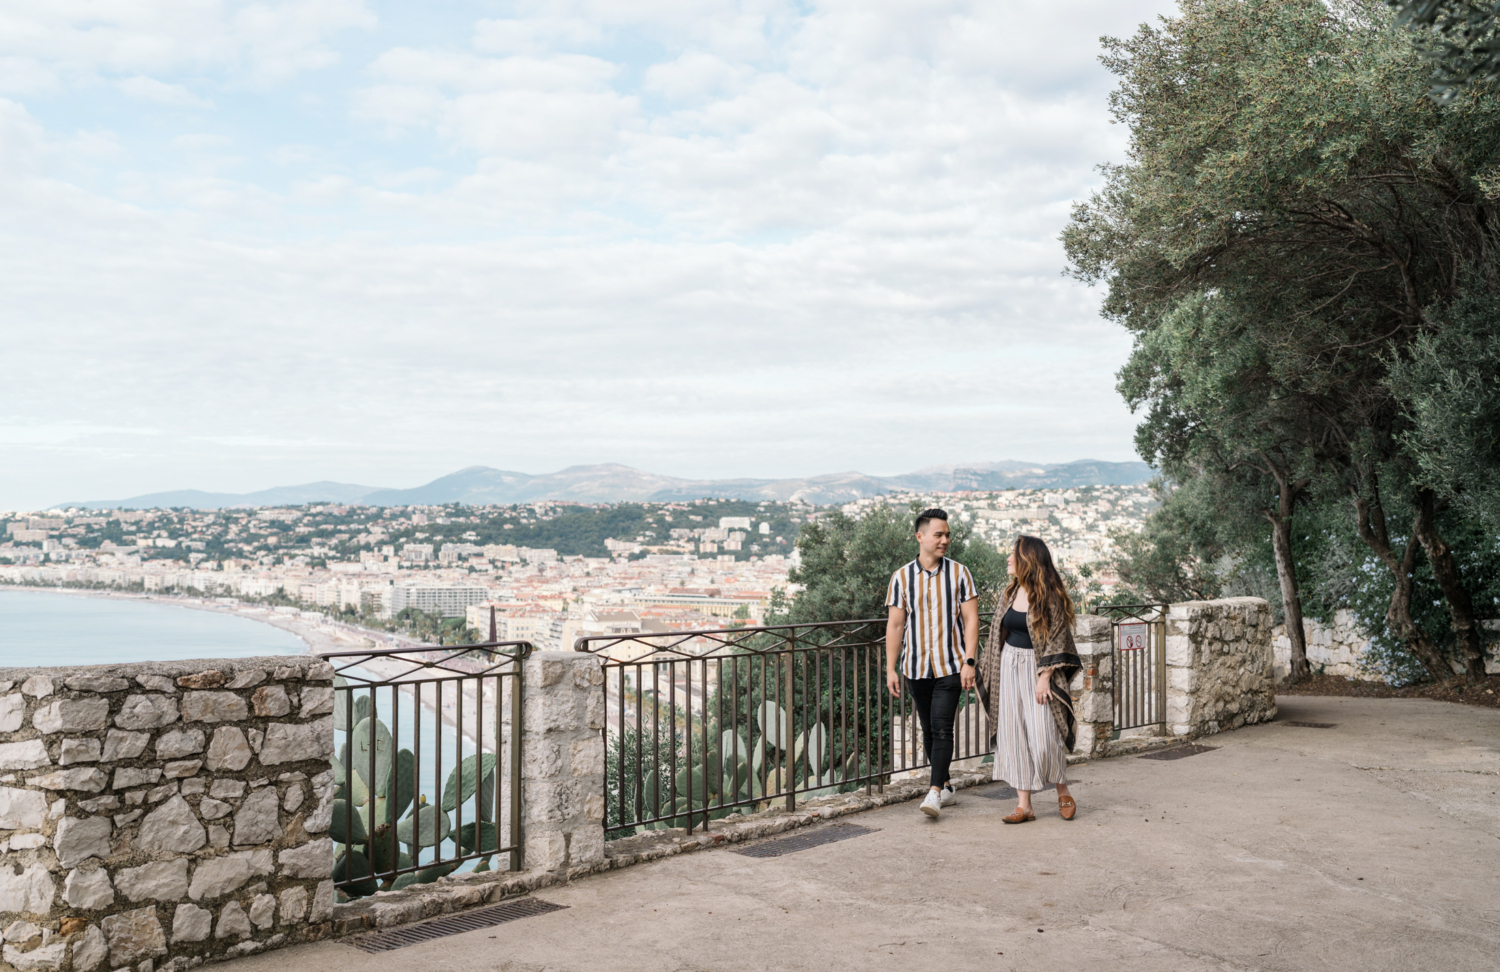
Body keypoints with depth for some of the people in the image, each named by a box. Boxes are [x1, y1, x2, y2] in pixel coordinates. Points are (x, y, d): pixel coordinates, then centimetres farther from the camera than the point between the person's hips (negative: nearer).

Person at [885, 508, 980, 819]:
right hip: (915, 667, 3)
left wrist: (969, 662, -11)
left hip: (950, 666, -3)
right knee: (928, 731, 10)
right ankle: (946, 788, 24)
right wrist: (891, 669, 0)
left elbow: (970, 620, -2)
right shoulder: (901, 577, 3)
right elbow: (895, 625, 4)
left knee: (941, 728, -12)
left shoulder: (959, 573, 0)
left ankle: (935, 792, -11)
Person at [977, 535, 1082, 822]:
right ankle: (1024, 805, 5)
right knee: (1014, 735, 1)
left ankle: (1063, 793, 16)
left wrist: (1045, 677, -17)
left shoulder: (1050, 596, -9)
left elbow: (1056, 639, -11)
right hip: (1010, 666, 6)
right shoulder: (1009, 593, 9)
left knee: (1043, 735, -9)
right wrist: (992, 674, 13)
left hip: (1037, 667, -6)